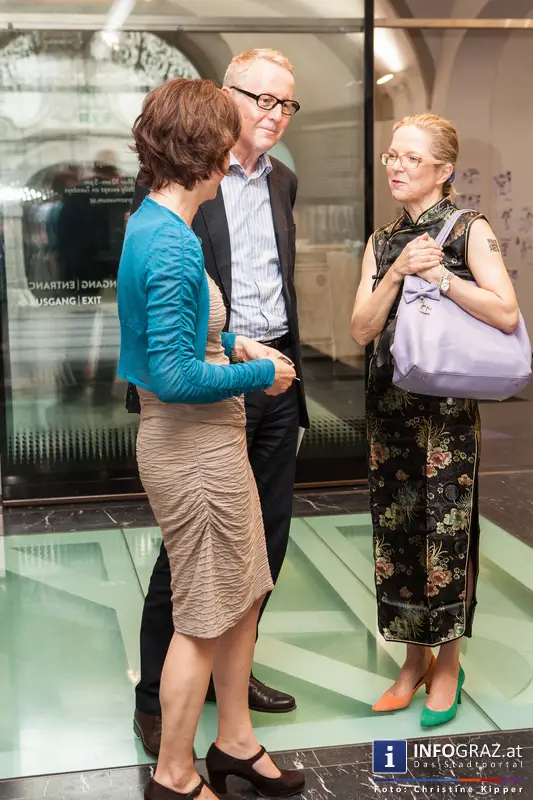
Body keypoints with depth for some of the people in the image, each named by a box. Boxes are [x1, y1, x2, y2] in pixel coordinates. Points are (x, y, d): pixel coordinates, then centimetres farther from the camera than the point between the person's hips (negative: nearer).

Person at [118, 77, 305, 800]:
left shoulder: (149, 223, 8)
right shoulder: (173, 245, -23)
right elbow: (173, 376, -26)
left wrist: (233, 344, 10)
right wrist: (260, 375, -13)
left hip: (211, 442, 10)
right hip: (193, 449, -10)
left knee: (243, 596, 20)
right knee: (203, 619, 5)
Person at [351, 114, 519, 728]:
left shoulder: (469, 230, -4)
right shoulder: (382, 241, 11)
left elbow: (506, 314, -16)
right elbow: (362, 330, 1)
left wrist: (439, 274, -17)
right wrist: (399, 272, -11)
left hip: (446, 405, -5)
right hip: (388, 401, 5)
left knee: (444, 530, 1)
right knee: (396, 530, 9)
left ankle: (448, 664, 20)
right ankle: (415, 659, 26)